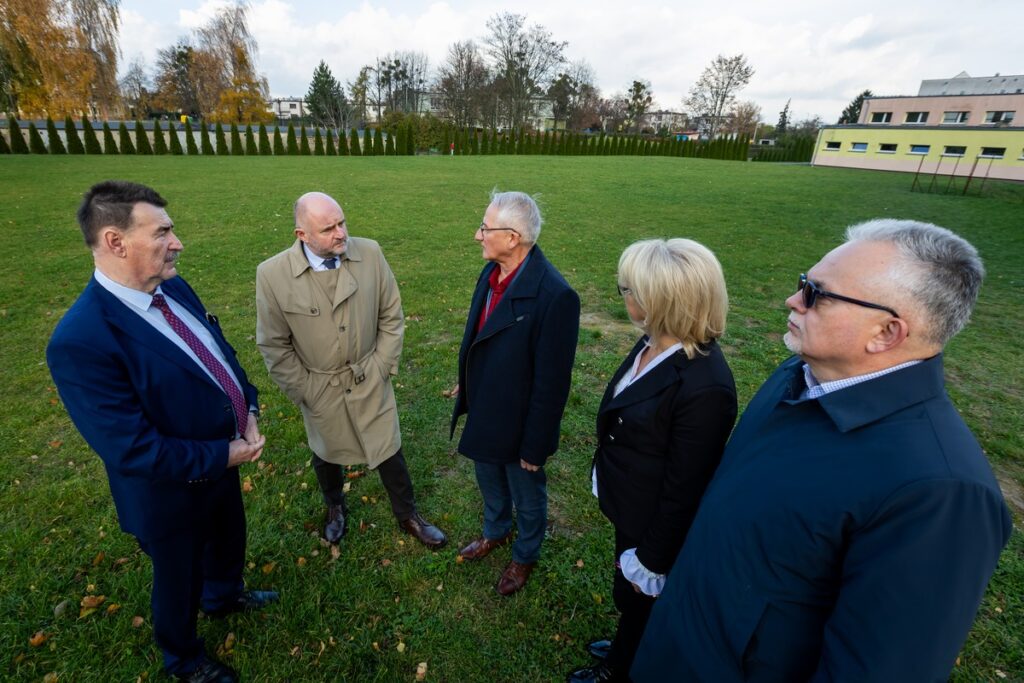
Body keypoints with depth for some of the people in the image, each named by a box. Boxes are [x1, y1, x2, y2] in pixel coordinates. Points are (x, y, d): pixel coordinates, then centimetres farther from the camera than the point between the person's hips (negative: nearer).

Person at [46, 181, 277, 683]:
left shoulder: (174, 288, -8)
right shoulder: (80, 341, -33)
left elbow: (220, 350, 5)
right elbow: (132, 449, -31)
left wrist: (248, 409, -8)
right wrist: (225, 455, -22)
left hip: (222, 462, 7)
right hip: (172, 494, -7)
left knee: (229, 538, 32)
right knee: (179, 581, 22)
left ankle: (223, 595, 64)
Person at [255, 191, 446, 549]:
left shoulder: (370, 253, -15)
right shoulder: (272, 274, -19)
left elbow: (391, 315, -4)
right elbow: (275, 345, -9)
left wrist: (383, 366, -4)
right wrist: (303, 391, -6)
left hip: (370, 381, 0)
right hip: (319, 388, 0)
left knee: (388, 451, 12)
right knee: (326, 455, 23)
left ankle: (407, 515, 38)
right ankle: (335, 508, 54)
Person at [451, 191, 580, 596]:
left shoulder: (555, 296, -31)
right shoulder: (492, 271, -7)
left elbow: (552, 383, -24)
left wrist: (535, 445, -17)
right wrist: (466, 383, 18)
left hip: (518, 424, -7)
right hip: (483, 414, 7)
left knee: (527, 497, 22)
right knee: (489, 482, 31)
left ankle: (526, 555, 51)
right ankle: (495, 533, 61)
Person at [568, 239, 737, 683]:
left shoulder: (704, 388, -34)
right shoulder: (653, 344, -9)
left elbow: (683, 492, -25)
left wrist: (652, 562, -12)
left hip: (654, 526, -7)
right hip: (629, 508, 7)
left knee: (636, 600, 22)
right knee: (630, 599, 31)